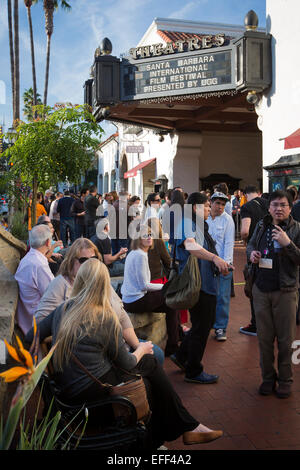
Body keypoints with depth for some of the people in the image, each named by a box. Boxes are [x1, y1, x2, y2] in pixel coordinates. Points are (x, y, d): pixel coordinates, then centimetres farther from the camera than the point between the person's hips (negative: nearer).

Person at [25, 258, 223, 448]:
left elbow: (31, 337, 8)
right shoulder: (106, 319, -17)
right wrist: (141, 350, 14)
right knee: (150, 363, 11)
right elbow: (125, 363, -7)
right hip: (91, 391, -6)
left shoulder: (62, 310, -1)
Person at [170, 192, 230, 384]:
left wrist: (221, 265, 12)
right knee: (201, 327, -1)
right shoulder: (187, 224, -13)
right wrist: (215, 258, -46)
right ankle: (193, 371, 15)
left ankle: (181, 356, 32)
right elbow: (190, 246, -34)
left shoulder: (201, 226, 18)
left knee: (208, 322, 18)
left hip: (207, 283, 10)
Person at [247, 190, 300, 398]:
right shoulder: (262, 225, 5)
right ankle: (268, 377, 28)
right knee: (264, 337, 12)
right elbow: (251, 244, 22)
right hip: (261, 289, 4)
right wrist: (252, 253, 0)